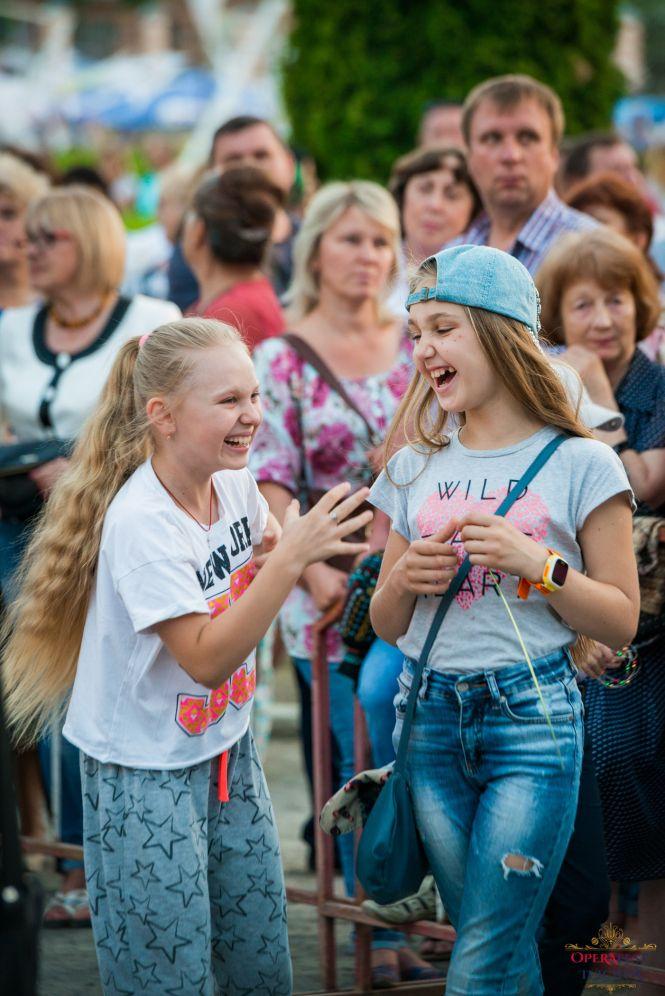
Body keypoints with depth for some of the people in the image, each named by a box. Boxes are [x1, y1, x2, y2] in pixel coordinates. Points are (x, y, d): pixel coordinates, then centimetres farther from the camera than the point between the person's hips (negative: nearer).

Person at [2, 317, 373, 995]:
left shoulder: (233, 482, -3)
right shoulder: (140, 522, -25)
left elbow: (264, 549, 19)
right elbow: (206, 659, -28)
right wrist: (291, 556, -34)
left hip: (228, 754, 7)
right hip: (147, 778, -7)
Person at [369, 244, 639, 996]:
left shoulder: (579, 464, -3)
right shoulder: (417, 468, 9)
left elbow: (620, 622, -2)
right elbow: (386, 625, 15)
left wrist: (537, 564, -16)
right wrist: (404, 579, -7)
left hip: (532, 718, -4)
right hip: (430, 717, 4)